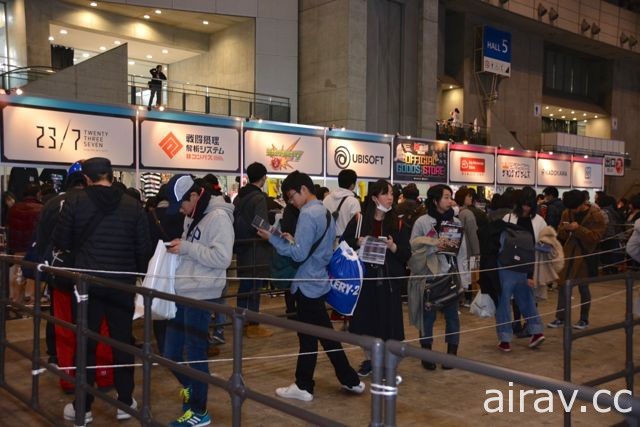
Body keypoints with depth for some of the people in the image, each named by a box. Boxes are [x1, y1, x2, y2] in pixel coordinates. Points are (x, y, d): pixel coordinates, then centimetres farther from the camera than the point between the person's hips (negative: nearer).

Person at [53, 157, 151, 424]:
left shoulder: (75, 201, -5)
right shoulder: (133, 205, -1)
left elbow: (60, 242, 0)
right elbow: (144, 248, 1)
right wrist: (139, 276, 17)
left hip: (87, 282, -1)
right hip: (123, 284, 1)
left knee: (86, 344, 9)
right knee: (122, 342, 11)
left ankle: (83, 407, 16)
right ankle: (125, 403, 18)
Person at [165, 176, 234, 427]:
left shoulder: (218, 217, -13)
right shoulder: (192, 217, 14)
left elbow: (222, 258, -21)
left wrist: (186, 248, -19)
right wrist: (179, 246, 4)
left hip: (200, 296, -9)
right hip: (182, 293, 9)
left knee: (195, 353, 2)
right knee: (170, 353, 15)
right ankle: (190, 388, 41)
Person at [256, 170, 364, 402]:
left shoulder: (307, 215, -17)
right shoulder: (326, 213, 11)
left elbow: (299, 254, -21)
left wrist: (272, 238, -14)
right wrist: (293, 240, 9)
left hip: (307, 284, -9)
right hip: (320, 282, 9)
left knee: (308, 336, 2)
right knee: (325, 333, 16)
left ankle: (303, 386, 15)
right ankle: (350, 380, 22)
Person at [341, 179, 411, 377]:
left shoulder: (398, 223, 2)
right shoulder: (359, 220, 0)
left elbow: (406, 254, 0)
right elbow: (343, 243, 3)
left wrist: (393, 246, -18)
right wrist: (357, 242, -15)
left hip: (389, 279, 0)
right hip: (365, 277, 0)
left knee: (387, 319, 3)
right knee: (366, 318, 7)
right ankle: (368, 359, 26)